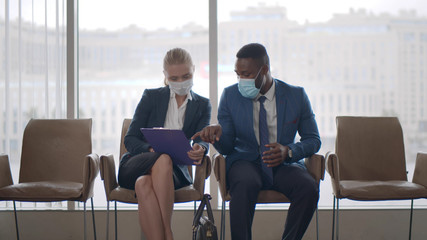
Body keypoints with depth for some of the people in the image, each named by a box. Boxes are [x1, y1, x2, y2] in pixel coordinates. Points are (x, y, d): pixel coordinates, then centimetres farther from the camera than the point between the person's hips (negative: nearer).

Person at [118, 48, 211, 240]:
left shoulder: (202, 105, 14)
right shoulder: (151, 97, 10)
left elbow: (202, 140, -3)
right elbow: (130, 139, 4)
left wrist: (200, 149, -29)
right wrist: (151, 150, -19)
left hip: (173, 170, 0)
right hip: (134, 167, 0)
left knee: (143, 183, -36)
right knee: (164, 159, -37)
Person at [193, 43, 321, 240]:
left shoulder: (296, 96, 2)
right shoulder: (230, 96, 3)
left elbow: (313, 140, 7)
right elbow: (227, 147, 3)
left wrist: (288, 151, -15)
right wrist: (218, 133, -22)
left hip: (284, 165, 1)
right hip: (245, 162, -1)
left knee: (309, 188, -31)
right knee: (244, 185, -37)